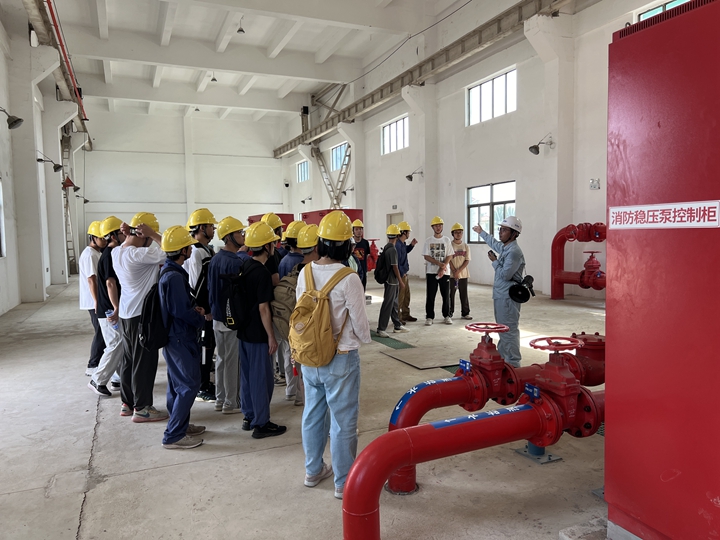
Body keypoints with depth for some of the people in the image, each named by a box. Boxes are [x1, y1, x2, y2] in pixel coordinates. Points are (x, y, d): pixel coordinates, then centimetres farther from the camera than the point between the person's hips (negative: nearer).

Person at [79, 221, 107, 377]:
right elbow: (91, 280, -21)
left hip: (101, 300, 9)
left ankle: (100, 361, 26)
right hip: (95, 301, -9)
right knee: (101, 333, -4)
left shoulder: (98, 253, 14)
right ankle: (92, 366, 4)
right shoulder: (89, 254, -16)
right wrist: (97, 302, -23)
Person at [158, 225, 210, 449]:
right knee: (189, 385, -4)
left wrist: (194, 308, 3)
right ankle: (173, 435, 3)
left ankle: (180, 425, 31)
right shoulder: (174, 276, -23)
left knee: (178, 384, 18)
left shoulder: (169, 271, 10)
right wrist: (201, 319, -7)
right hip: (181, 338, -11)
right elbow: (182, 311, -24)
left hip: (175, 336, 11)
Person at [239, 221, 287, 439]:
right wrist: (271, 337, -15)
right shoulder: (262, 272, -20)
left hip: (244, 330, 9)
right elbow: (263, 308, -21)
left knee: (248, 375, 17)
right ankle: (261, 424, 11)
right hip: (258, 333, -9)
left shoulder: (245, 267, 6)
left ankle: (249, 417, 29)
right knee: (261, 378, 2)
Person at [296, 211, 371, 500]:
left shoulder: (305, 273, -6)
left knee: (312, 414, 20)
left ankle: (313, 470, 38)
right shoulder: (348, 279, -21)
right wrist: (364, 339, 9)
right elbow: (360, 324, -12)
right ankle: (343, 482, 23)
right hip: (341, 358, -5)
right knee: (343, 421, 9)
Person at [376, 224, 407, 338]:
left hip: (389, 280, 10)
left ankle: (397, 326, 26)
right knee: (388, 304, -5)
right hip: (392, 281, -10)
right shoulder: (392, 250, -19)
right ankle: (381, 329, 0)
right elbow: (395, 267, -18)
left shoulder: (385, 248, 10)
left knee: (394, 303, 16)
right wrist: (400, 281, -11)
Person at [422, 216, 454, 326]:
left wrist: (442, 268, -13)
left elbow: (449, 256, 0)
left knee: (446, 295, 5)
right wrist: (440, 263, -15)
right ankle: (429, 317, 8)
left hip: (444, 272, 1)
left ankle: (447, 316, 18)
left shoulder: (447, 240, 5)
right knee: (430, 295, 1)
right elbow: (426, 256, -5)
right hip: (431, 272, -1)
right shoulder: (428, 241, 2)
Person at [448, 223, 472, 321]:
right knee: (451, 294, 4)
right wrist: (454, 272, -13)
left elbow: (467, 261, -1)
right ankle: (450, 312, 13)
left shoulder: (466, 246, 5)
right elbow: (449, 260, -7)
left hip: (463, 274, 2)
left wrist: (458, 271, -12)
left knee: (464, 294, 7)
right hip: (452, 275, -2)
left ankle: (465, 313, 15)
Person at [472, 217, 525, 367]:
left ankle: (513, 364, -3)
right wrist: (481, 232, 48)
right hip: (500, 296, 10)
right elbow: (494, 243, 35)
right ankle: (502, 358, 27)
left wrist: (494, 261, -8)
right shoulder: (504, 247, 12)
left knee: (510, 331, -7)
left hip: (508, 297, -10)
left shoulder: (514, 251, -18)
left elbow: (505, 275, -23)